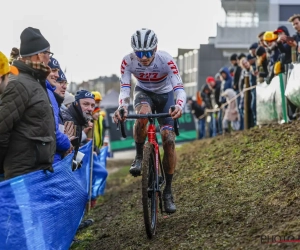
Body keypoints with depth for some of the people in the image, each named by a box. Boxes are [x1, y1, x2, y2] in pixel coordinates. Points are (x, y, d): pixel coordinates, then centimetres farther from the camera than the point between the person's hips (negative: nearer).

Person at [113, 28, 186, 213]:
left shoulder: (166, 60, -32)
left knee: (169, 140, -11)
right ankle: (139, 157, -15)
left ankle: (168, 191, -1)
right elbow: (124, 89, -31)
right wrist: (122, 107, -52)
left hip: (165, 95, 0)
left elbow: (179, 88, -38)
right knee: (142, 114, -37)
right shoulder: (128, 61, -27)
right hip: (144, 93, 0)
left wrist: (179, 106, -59)